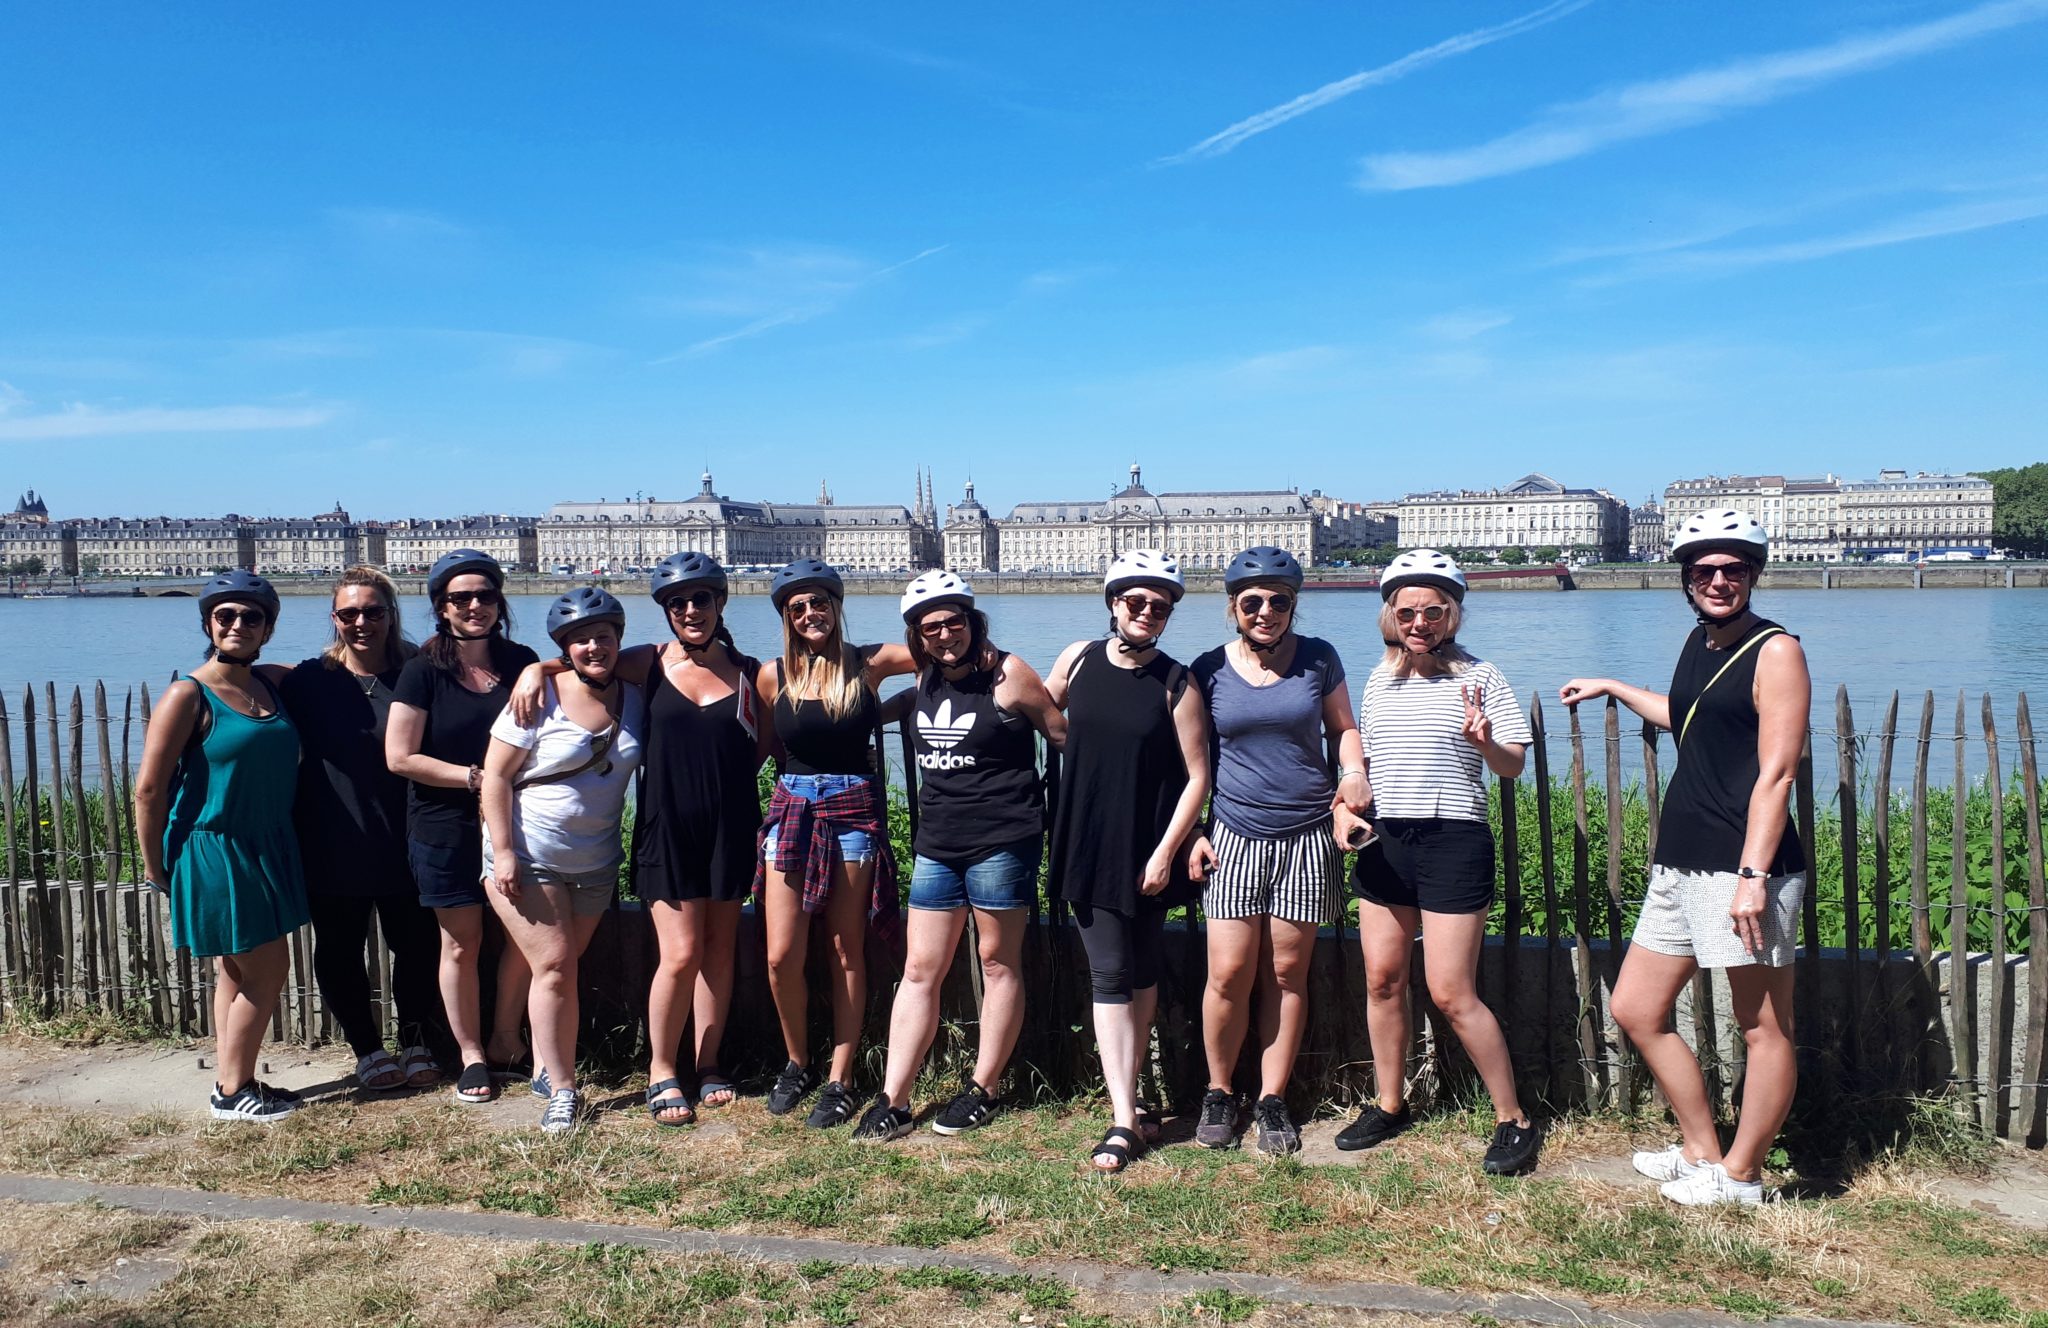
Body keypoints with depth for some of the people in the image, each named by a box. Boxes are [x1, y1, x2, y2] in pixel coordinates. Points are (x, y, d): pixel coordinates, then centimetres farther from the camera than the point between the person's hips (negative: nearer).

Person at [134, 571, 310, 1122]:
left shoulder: (272, 682, 4)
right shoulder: (189, 696, -15)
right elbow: (149, 789, -14)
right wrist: (155, 867, -8)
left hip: (267, 849, 7)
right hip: (214, 852, -7)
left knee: (239, 973, 15)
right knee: (266, 970, -2)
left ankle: (230, 1082, 26)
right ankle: (232, 1093, 13)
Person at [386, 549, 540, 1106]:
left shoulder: (521, 662, 4)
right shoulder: (424, 671, -6)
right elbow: (399, 756, -10)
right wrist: (476, 776, -13)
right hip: (446, 829, -3)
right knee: (461, 943, 6)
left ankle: (504, 1043, 22)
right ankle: (471, 1056, 21)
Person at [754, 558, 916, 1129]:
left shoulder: (869, 664, -1)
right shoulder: (772, 676, 3)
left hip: (854, 811, -2)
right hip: (791, 810, 2)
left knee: (847, 952, 5)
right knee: (781, 957, -3)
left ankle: (839, 1080, 16)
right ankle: (797, 1062, 21)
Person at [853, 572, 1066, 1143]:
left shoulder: (1007, 674, -9)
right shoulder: (925, 677, 8)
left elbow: (1065, 735, -3)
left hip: (1002, 841, -6)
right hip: (936, 843, 6)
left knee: (998, 963, 7)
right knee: (919, 970, 6)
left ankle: (984, 1088, 21)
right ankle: (892, 1100, 11)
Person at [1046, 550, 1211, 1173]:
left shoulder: (1175, 683, -8)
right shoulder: (1079, 659, -1)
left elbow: (1197, 776, -7)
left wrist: (1165, 852, -12)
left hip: (1147, 851, -1)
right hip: (1086, 845, 1)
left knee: (1142, 973, 12)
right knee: (1110, 975, -2)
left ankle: (1126, 1091, 28)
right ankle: (1124, 1119, 0)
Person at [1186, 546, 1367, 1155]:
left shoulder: (1318, 659, 3)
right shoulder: (1209, 670, 2)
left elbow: (1343, 728, 14)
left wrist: (1354, 772, -6)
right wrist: (1192, 833, 1)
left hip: (1307, 837, 1)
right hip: (1235, 837, 0)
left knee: (1286, 973, 5)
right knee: (1229, 973, -5)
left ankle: (1272, 1099, 19)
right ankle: (1219, 1092, 17)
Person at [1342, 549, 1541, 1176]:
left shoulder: (1478, 677, -3)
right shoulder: (1379, 681, 11)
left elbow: (1514, 766, -4)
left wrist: (1484, 742, -24)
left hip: (1452, 842, -5)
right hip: (1382, 841, 5)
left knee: (1452, 994, -6)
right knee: (1382, 980, 9)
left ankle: (1514, 1120, 10)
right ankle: (1389, 1105, 26)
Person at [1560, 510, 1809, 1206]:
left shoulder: (1775, 650, -8)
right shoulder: (1700, 643, 15)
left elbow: (1775, 772, -15)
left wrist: (1752, 874, -22)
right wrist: (1612, 688, 45)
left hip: (1744, 867, -9)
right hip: (1680, 865, 9)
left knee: (1764, 1028, 3)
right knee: (1635, 1010, 13)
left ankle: (1739, 1176, 16)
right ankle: (1701, 1150, 26)